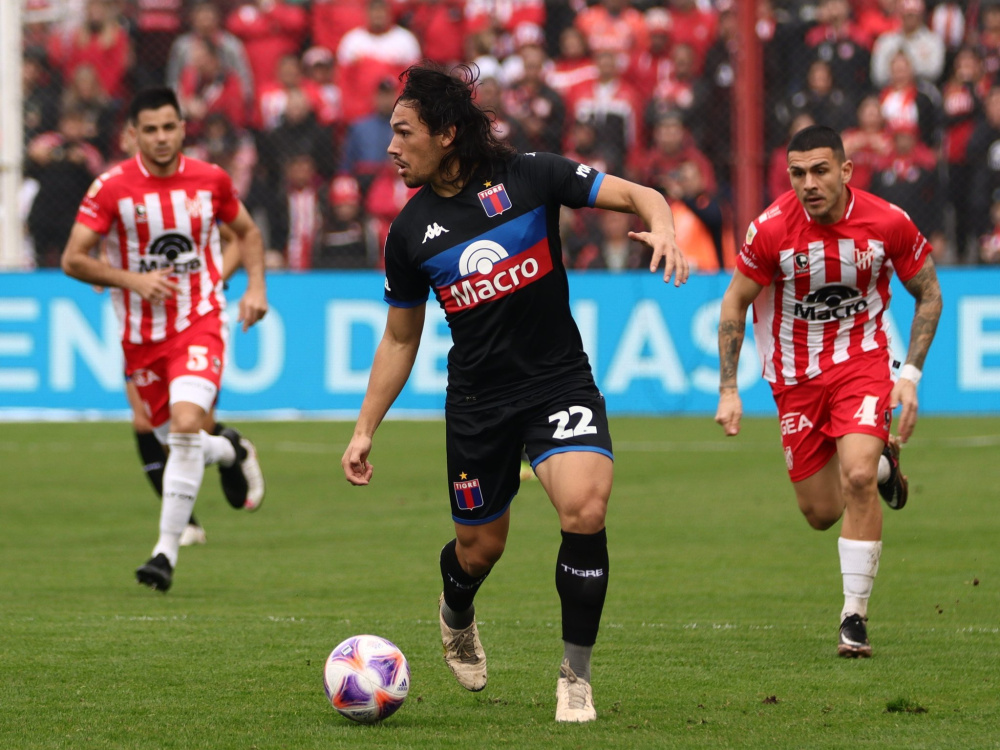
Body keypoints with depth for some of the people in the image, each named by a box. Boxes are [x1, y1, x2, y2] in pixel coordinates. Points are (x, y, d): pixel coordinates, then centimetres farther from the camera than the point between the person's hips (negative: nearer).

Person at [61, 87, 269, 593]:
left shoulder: (210, 180, -1)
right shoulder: (111, 188, -8)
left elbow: (247, 232, 17)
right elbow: (72, 260, -9)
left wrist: (256, 286, 2)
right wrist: (131, 280, -22)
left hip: (200, 323, -2)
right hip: (142, 334, 2)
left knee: (186, 422, -23)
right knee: (174, 439, 10)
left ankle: (167, 551, -20)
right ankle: (230, 452, 48)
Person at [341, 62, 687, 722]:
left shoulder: (529, 177, -7)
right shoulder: (411, 232, 2)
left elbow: (640, 197, -6)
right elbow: (400, 339, 12)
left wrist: (662, 227, -29)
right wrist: (365, 431, 9)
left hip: (561, 382, -3)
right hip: (477, 401, 3)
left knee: (585, 509, -24)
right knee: (480, 547, 10)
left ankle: (576, 676, -8)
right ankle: (457, 618, 49)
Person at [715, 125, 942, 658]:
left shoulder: (887, 223, -15)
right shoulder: (771, 229, -16)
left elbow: (928, 294, 1)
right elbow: (735, 302, -2)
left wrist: (910, 375, -7)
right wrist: (728, 390, -5)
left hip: (861, 359, -2)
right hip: (796, 374, 2)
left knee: (858, 476, -24)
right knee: (821, 513, 6)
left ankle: (855, 614, -12)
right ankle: (881, 463, 41)